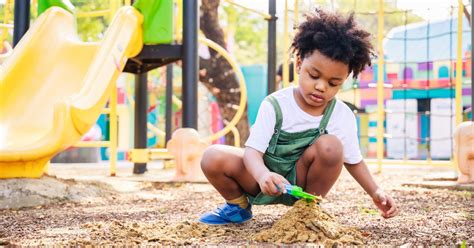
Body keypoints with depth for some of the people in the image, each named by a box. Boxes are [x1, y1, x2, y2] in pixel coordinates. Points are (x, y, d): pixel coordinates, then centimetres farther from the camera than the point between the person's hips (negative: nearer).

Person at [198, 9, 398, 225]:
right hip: (266, 182, 0)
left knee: (330, 146, -28)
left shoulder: (343, 117, -9)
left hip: (301, 182, 1)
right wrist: (262, 175, -44)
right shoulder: (275, 106, -16)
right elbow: (253, 150, -22)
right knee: (213, 158, -25)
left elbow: (354, 161, 6)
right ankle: (238, 205, 6)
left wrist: (375, 193, -4)